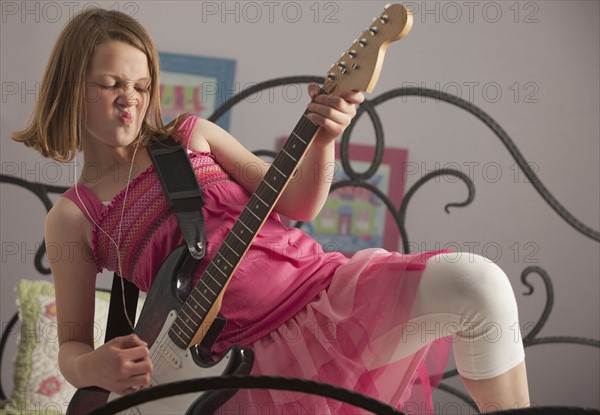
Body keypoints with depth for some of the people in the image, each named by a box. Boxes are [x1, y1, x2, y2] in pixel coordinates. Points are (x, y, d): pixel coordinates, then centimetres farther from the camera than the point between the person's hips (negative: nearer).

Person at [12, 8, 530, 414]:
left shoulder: (192, 135, 13)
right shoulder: (71, 218, 9)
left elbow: (297, 204, 7)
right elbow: (71, 345, 11)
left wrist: (322, 140, -13)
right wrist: (93, 368, -13)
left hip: (329, 295, 2)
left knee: (476, 281, -22)